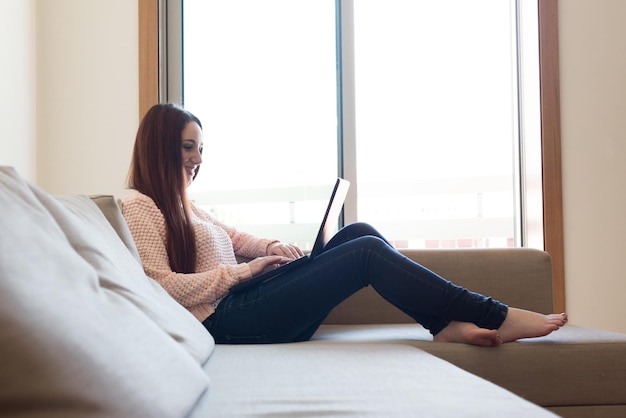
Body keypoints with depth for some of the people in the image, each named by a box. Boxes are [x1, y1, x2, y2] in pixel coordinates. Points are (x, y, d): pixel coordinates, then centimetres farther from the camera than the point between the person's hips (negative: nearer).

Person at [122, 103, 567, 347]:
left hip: (244, 305, 9)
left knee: (359, 232, -4)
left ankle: (447, 323, -12)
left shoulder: (181, 206, 24)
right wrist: (245, 270, -13)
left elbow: (234, 237, 32)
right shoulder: (140, 206, -4)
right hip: (226, 322, -9)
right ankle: (497, 318, -14)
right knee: (366, 252, -18)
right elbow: (163, 287, -16)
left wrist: (271, 248, 8)